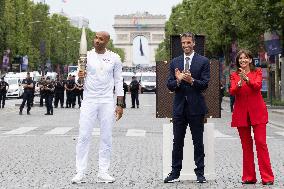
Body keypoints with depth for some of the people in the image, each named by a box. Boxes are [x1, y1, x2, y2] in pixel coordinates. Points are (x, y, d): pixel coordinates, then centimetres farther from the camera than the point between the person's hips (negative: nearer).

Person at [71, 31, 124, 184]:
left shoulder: (114, 58, 5)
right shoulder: (86, 56, 4)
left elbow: (118, 81, 8)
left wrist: (120, 104, 2)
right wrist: (79, 77, -17)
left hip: (107, 102, 1)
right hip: (89, 101, -1)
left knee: (106, 138, 2)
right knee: (84, 136, -5)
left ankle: (103, 173, 9)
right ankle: (80, 173, -3)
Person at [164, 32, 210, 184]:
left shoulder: (203, 61, 1)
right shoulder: (175, 62, 10)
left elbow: (205, 84, -5)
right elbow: (169, 85, 5)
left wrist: (192, 80, -21)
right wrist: (178, 80, -15)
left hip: (196, 107, -3)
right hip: (179, 107, 3)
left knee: (198, 142, 3)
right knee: (177, 142, 6)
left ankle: (200, 173, 10)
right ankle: (175, 173, 10)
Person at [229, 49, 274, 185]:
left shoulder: (257, 73, 6)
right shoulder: (234, 75, 10)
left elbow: (257, 86, -13)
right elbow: (232, 92, -5)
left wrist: (247, 79, -30)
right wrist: (239, 83, -25)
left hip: (257, 112, -2)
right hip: (241, 113, 2)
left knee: (261, 143, -9)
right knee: (246, 145, 5)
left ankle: (267, 177, -8)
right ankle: (249, 177, 10)